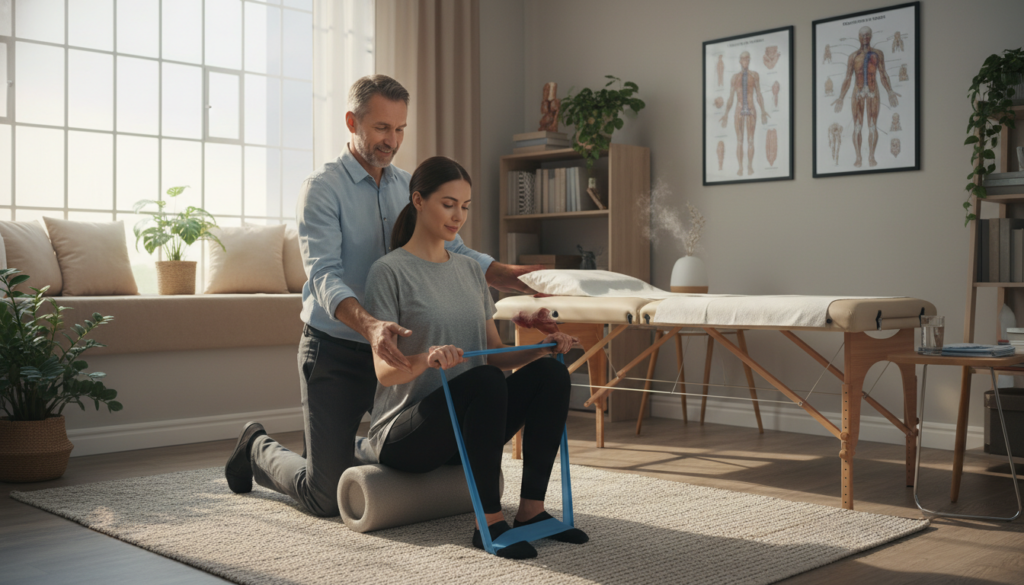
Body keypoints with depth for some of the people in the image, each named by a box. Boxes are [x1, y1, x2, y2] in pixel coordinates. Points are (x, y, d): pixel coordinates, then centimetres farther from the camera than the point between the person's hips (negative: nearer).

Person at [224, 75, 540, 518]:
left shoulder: (410, 188, 8)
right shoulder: (322, 188, -12)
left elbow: (454, 252, 1)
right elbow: (324, 276, -25)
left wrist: (513, 275, -18)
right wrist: (370, 325, -44)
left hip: (394, 352, 6)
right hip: (335, 352, -6)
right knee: (326, 497, 0)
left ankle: (344, 449, 39)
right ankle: (258, 448, 30)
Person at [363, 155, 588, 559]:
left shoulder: (469, 270, 14)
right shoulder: (389, 272, -8)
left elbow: (496, 354, 12)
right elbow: (385, 371, -15)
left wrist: (540, 348, -8)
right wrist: (427, 358, -36)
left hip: (464, 427, 6)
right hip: (403, 433, -6)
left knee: (551, 374, -18)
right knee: (485, 381, -35)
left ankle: (531, 510, -16)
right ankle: (489, 523, -26)